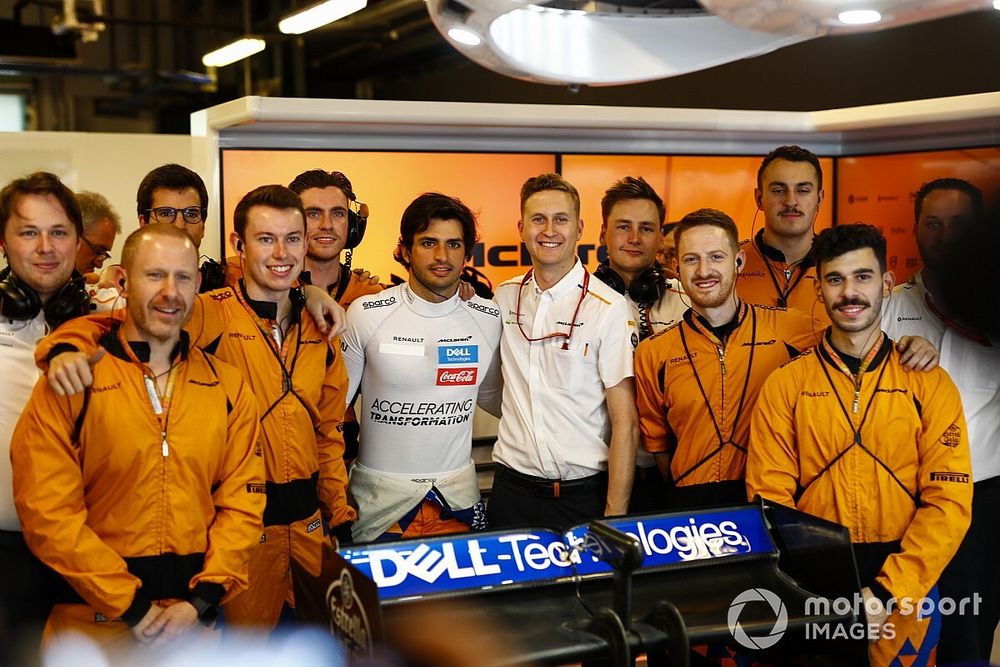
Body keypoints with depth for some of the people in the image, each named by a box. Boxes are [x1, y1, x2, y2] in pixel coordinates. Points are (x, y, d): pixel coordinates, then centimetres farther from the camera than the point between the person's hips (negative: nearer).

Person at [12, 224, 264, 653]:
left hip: (195, 618, 3)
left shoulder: (229, 388, 3)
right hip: (95, 621, -2)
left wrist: (201, 601, -9)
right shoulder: (70, 382, -6)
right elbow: (47, 511, -11)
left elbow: (242, 502, 2)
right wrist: (132, 606, -12)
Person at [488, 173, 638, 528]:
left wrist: (614, 515, -14)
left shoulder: (608, 309, -10)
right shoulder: (505, 297, 4)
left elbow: (625, 424, -9)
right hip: (512, 488, 4)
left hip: (582, 494, -4)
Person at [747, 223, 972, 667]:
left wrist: (886, 592, -15)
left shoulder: (930, 383, -1)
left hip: (906, 586, 0)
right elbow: (770, 497, -4)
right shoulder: (785, 385, -1)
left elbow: (949, 501, -6)